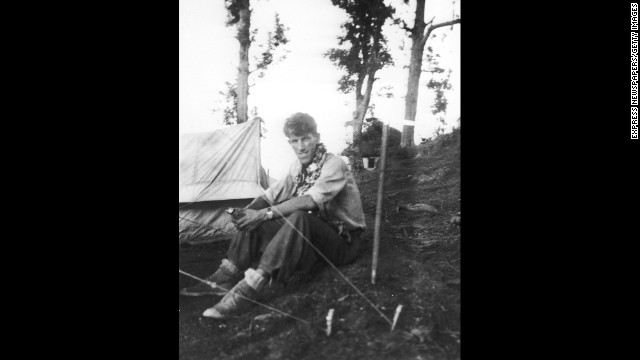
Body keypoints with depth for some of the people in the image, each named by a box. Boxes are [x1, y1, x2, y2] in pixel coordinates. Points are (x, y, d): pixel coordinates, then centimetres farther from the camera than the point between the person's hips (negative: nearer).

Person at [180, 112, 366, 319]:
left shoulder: (334, 165, -17)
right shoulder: (298, 167, 6)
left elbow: (309, 201, -30)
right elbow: (272, 194, 5)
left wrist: (265, 214, -32)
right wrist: (245, 212, -13)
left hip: (342, 240, -7)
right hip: (308, 235, 7)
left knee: (299, 218, -36)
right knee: (255, 221, -8)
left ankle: (249, 289, -41)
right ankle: (226, 277, -13)